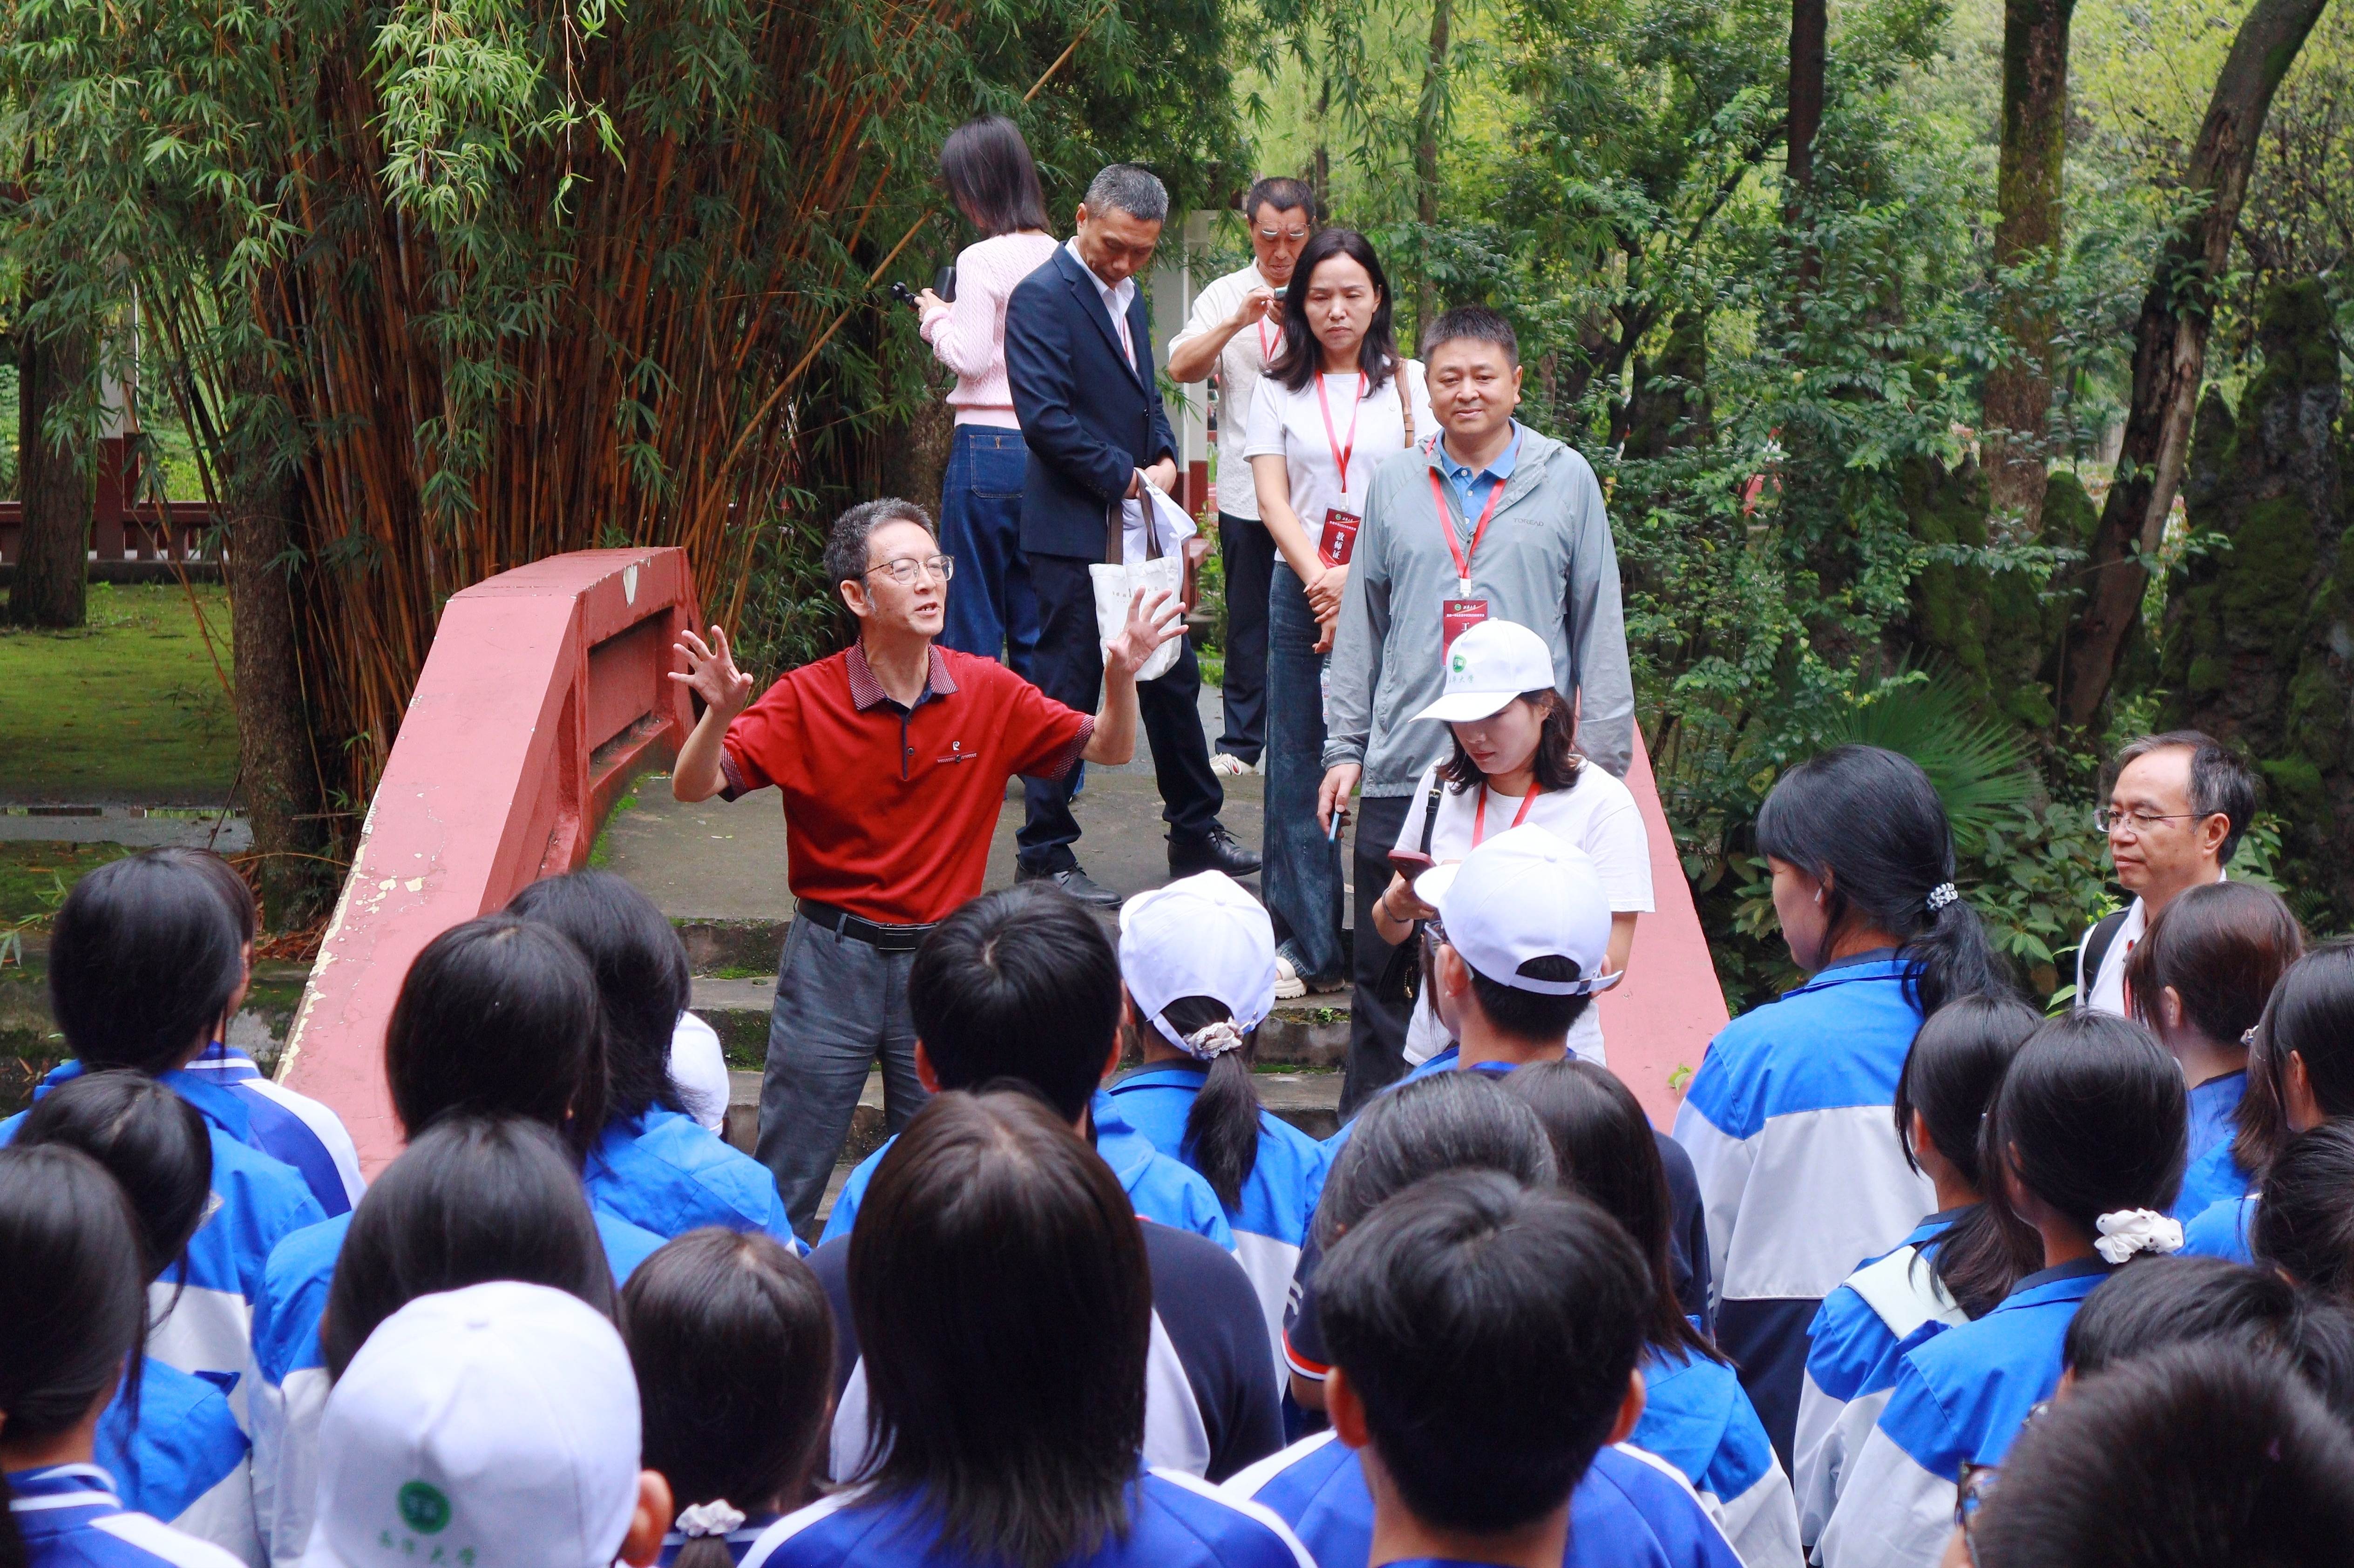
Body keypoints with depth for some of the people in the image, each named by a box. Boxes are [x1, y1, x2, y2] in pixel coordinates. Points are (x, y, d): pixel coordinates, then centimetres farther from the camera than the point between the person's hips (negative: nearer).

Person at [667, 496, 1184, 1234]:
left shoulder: (989, 694, -2)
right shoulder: (807, 699, -9)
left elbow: (1108, 749, 7)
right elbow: (694, 788, -12)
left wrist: (1121, 678, -12)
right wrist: (720, 715, -32)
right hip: (832, 957, -2)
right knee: (786, 1179, 3)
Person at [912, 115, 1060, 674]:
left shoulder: (982, 261, -11)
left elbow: (970, 358, -14)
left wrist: (937, 319, 5)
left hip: (988, 445, -6)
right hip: (1045, 448, 6)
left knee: (972, 624, 0)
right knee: (1034, 621, 11)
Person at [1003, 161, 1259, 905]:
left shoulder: (1127, 298, 15)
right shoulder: (1043, 297, -13)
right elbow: (1045, 417, -20)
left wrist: (1165, 459, 5)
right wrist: (1127, 479, -15)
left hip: (1138, 525, 9)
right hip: (1075, 529, -9)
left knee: (1173, 679, 15)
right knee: (1066, 690, -3)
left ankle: (1197, 834, 26)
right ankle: (1045, 851, 6)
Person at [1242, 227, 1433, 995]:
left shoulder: (1411, 384, 6)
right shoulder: (1279, 390, 11)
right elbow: (1273, 500, 3)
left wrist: (1359, 581, -11)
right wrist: (1321, 581, -10)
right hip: (1303, 590, 2)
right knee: (1299, 768, 3)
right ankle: (1307, 944, 10)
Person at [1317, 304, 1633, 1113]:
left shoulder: (1566, 480, 6)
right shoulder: (1395, 484, 11)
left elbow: (1600, 629, 7)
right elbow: (1361, 630, 15)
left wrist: (1602, 757, 2)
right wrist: (1344, 747, 10)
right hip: (1402, 770, 2)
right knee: (1386, 972, 5)